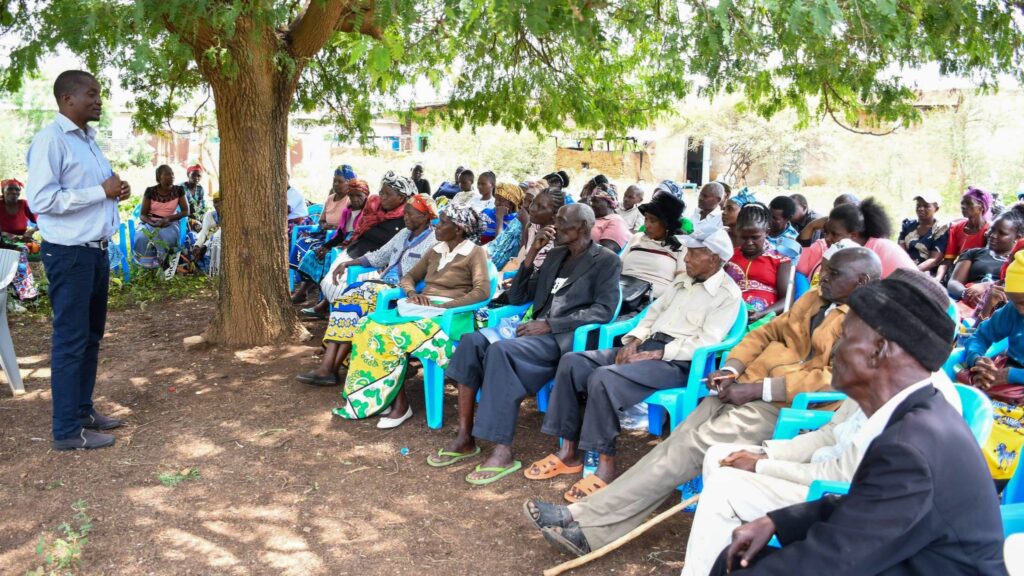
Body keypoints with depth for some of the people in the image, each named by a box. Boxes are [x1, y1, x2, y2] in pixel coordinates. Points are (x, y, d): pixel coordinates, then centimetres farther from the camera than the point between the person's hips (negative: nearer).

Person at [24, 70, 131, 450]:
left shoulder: (88, 138, 14)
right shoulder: (50, 140, -14)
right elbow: (40, 199, -22)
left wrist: (116, 191, 3)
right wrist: (101, 192, -19)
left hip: (96, 250, 9)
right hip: (68, 253, -9)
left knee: (91, 336, 16)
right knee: (70, 340, -3)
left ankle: (83, 409, 28)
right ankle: (67, 429, 5)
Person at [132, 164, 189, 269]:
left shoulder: (178, 190, -3)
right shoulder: (150, 191, -5)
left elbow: (186, 211, -5)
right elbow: (142, 214, -4)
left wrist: (168, 218, -19)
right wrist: (154, 223, -25)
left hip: (169, 222, 0)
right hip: (150, 222, 0)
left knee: (167, 237, -35)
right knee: (142, 237, -32)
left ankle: (163, 262, -11)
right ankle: (148, 264, -12)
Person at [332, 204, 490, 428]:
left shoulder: (475, 253, -1)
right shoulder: (435, 251, 20)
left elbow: (482, 291, -14)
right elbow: (408, 277, 25)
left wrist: (442, 306, -19)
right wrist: (412, 292, 0)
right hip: (420, 307, 7)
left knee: (392, 334, -30)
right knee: (371, 325, -20)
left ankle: (399, 403, -19)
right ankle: (382, 398, -19)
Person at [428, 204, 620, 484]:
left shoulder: (606, 260, 1)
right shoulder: (555, 255, 22)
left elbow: (604, 310, -13)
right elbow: (517, 298, 19)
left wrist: (550, 324, -18)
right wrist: (532, 253, 7)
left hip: (566, 338, -7)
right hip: (536, 330, 7)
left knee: (500, 350, -33)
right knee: (472, 341, -18)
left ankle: (503, 452, -29)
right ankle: (464, 438, -15)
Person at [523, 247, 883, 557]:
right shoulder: (814, 298, 21)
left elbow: (838, 377, -17)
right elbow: (767, 332, 24)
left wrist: (756, 389, -20)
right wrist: (732, 368, 3)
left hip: (781, 405, -7)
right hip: (747, 388, 7)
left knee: (690, 448, -20)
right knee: (677, 442, -11)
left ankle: (588, 523, -19)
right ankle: (590, 525, -16)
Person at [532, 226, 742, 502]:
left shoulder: (728, 295, -5)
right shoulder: (683, 280, 20)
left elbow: (705, 344, -14)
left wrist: (654, 355, -18)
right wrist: (633, 341, 2)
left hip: (677, 362, -8)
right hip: (646, 346, 8)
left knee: (603, 379, -31)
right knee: (573, 363, -10)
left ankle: (606, 466, -19)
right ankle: (569, 452, -5)